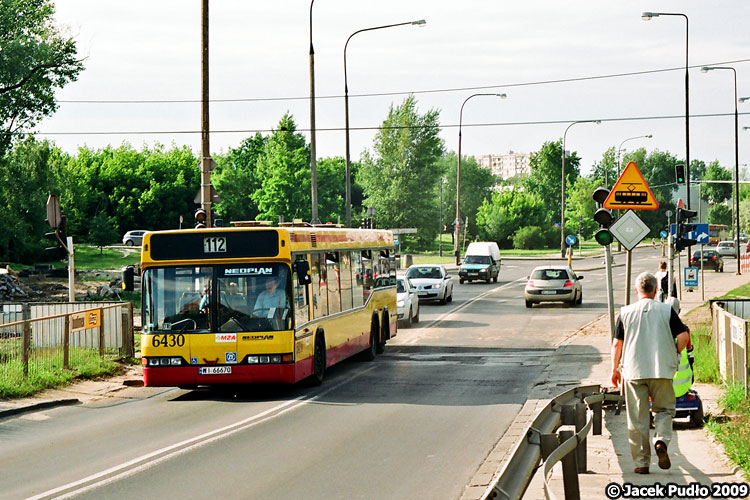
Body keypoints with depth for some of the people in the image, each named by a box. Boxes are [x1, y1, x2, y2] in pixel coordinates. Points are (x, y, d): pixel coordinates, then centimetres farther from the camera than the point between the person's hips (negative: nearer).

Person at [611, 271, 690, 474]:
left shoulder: (626, 312, 1)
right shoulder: (666, 311, -2)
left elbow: (617, 344, 3)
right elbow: (683, 336, -7)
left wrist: (615, 369, 15)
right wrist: (674, 354, 12)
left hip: (634, 372, 1)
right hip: (662, 370, -1)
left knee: (637, 419, 6)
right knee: (664, 409, 15)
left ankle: (641, 462, 6)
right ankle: (662, 440, -12)